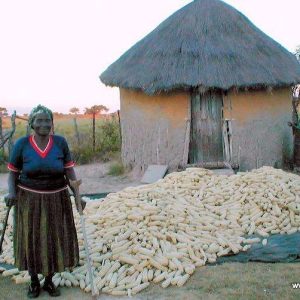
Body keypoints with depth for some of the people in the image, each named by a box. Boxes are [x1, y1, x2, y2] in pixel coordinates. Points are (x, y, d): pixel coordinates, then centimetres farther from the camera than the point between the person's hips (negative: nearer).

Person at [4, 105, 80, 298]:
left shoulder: (60, 142, -6)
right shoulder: (22, 144, -8)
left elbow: (69, 170, -3)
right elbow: (13, 172, 0)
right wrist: (12, 192, -17)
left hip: (56, 199, 1)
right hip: (29, 200, -1)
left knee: (54, 239, 10)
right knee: (31, 240, 9)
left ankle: (49, 281, 29)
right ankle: (34, 282, 29)